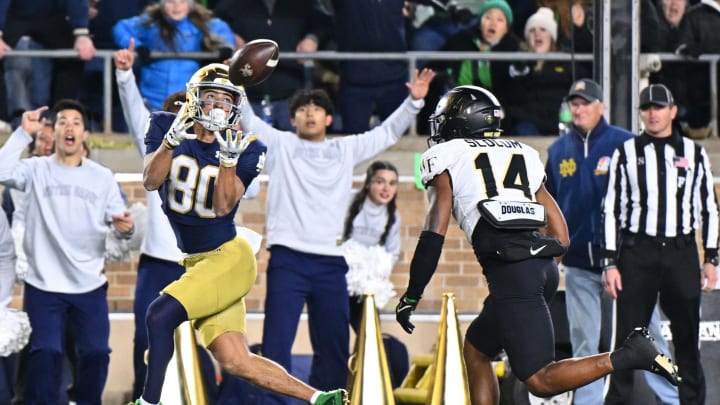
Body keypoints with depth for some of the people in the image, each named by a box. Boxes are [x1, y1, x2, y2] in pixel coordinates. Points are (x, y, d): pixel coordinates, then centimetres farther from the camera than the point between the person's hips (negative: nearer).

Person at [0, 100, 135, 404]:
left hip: (90, 286, 3)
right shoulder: (36, 170, -1)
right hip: (44, 285, -3)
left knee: (96, 353, 4)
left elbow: (118, 221, 4)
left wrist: (126, 227, -20)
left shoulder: (102, 177, 7)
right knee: (46, 353, -9)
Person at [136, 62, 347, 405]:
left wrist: (228, 160, -27)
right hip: (194, 261, 4)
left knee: (160, 313, -24)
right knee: (236, 363, 1)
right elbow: (151, 181, -13)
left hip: (228, 258, -4)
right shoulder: (165, 126, 0)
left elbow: (223, 207, -14)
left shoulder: (245, 149, -5)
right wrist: (171, 140, -28)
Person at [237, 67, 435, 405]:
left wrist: (414, 102, 7)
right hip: (287, 261, -3)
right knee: (277, 343, -8)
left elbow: (387, 133, 19)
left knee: (334, 346, 9)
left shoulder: (345, 150, 15)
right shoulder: (280, 145, 7)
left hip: (331, 263, 4)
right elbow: (248, 119, 0)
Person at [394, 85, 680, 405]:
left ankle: (629, 356, -23)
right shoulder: (522, 154, 26)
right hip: (545, 268, 7)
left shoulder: (447, 157, 10)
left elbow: (435, 232, 0)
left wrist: (411, 296, 5)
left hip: (511, 272, -7)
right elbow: (561, 237, 21)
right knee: (476, 348, 23)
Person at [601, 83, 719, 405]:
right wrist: (610, 263, -3)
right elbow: (611, 210, 3)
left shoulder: (694, 154, 8)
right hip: (638, 254, -1)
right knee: (629, 334, -1)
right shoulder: (626, 153, 5)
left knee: (687, 335, 4)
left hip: (682, 252, 1)